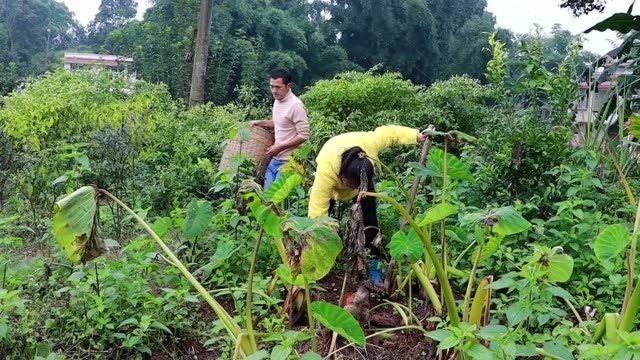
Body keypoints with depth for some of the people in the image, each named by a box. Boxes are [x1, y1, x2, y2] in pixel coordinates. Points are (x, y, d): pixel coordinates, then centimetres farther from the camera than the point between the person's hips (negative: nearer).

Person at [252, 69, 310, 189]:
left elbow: (304, 136, -20)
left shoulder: (296, 105, -19)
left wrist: (280, 147, -19)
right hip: (275, 159, 9)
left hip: (288, 162, -9)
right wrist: (261, 123, 12)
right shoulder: (277, 101, 8)